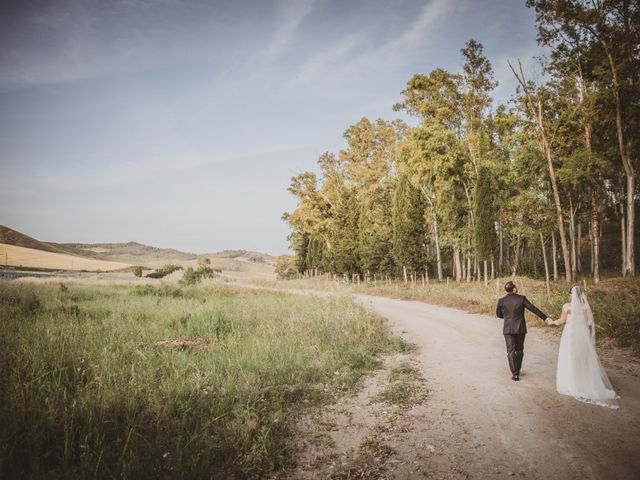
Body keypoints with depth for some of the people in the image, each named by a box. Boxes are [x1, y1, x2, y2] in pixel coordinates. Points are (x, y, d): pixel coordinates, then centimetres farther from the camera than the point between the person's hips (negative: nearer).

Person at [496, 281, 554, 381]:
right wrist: (545, 318, 0)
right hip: (520, 328, 1)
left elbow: (498, 314, 6)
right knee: (519, 349, 17)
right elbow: (533, 309, -7)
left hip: (508, 329, -1)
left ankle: (515, 373, -3)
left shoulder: (501, 301, -7)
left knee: (511, 351, 3)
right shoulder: (521, 298, -9)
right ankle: (517, 370, 27)